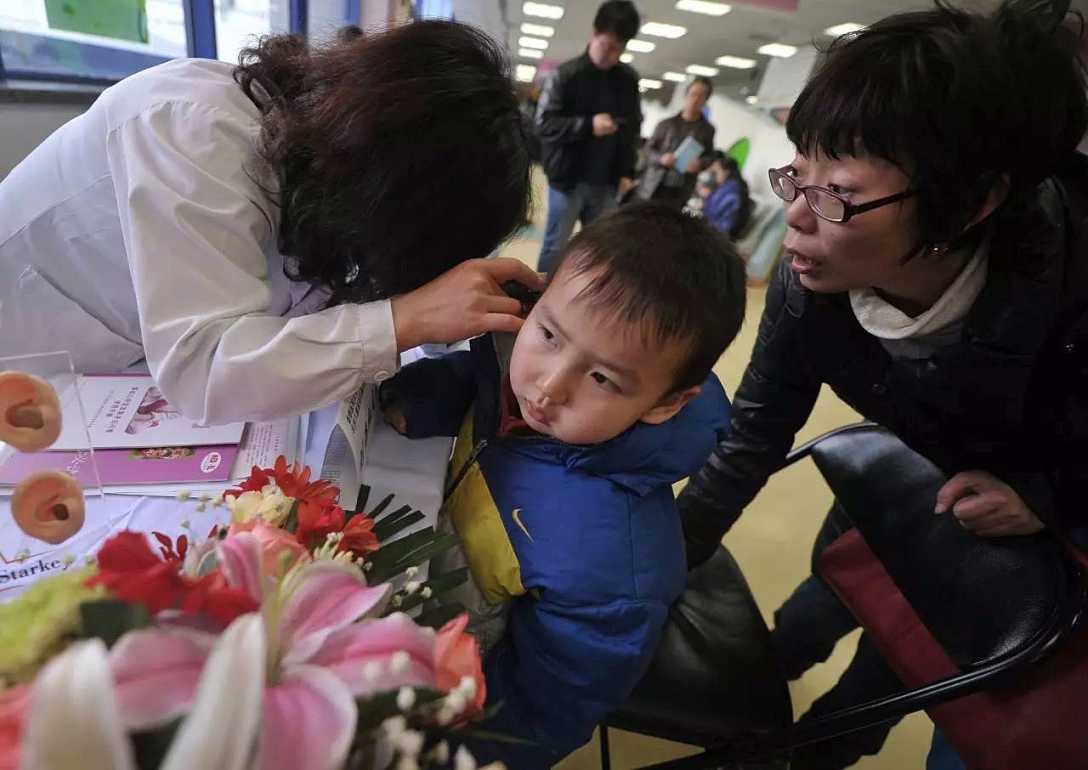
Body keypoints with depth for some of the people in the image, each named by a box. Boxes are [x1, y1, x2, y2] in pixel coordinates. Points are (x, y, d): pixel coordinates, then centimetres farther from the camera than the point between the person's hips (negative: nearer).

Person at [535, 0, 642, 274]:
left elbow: (633, 129, 13)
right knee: (556, 247, 4)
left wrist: (626, 174, 4)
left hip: (606, 183, 4)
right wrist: (588, 125, -22)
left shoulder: (629, 79, 7)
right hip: (568, 179, -3)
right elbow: (545, 124, -10)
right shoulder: (565, 75, -5)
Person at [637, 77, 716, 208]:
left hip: (680, 191, 1)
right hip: (655, 186, 0)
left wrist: (700, 163, -10)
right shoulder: (666, 124, 4)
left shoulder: (707, 129, 8)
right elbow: (648, 149, 7)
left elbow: (710, 157, 13)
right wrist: (661, 158, -14)